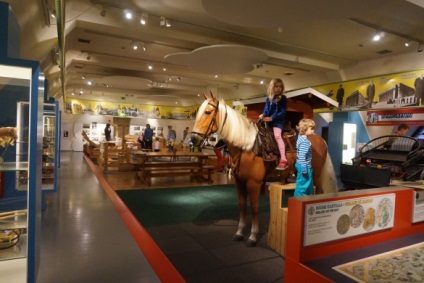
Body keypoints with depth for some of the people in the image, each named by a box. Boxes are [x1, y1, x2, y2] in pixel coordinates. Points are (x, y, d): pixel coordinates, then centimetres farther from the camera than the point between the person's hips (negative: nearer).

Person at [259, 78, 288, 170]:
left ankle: (283, 160, -30)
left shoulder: (283, 98, -2)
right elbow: (266, 110, 14)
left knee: (277, 135, -27)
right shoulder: (268, 98, 12)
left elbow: (283, 112, -9)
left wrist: (271, 118, -18)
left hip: (278, 121, -7)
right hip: (267, 120, 7)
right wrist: (263, 115, -10)